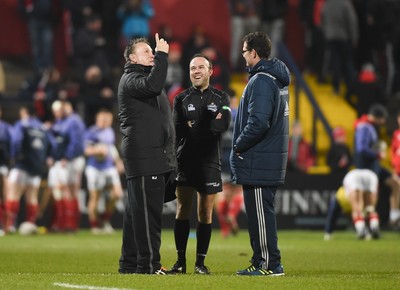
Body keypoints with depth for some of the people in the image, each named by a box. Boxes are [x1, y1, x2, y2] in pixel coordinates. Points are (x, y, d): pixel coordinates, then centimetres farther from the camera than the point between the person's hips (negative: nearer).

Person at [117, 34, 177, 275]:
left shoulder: (145, 77, 26)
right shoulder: (131, 79, -5)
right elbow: (153, 85, -29)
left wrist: (169, 156, 23)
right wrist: (162, 55, -19)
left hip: (156, 159, 10)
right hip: (143, 158, -10)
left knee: (136, 211, 10)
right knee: (147, 211, -12)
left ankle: (130, 262, 13)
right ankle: (149, 264, -14)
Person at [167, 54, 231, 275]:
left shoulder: (221, 98, 8)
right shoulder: (181, 99, 8)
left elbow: (223, 125, -9)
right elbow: (177, 130, -4)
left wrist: (194, 126, -11)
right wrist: (209, 125, -12)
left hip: (210, 163, 0)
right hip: (185, 161, 0)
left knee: (205, 212, 1)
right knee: (183, 209, -5)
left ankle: (200, 262, 6)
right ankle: (181, 261, -1)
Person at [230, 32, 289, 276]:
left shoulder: (261, 81, -17)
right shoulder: (279, 79, 15)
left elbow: (258, 122, -26)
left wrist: (239, 145, -13)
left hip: (258, 162, -10)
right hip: (273, 159, 10)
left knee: (260, 213, -5)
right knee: (263, 212, 15)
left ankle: (269, 264, -3)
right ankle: (262, 261, 19)